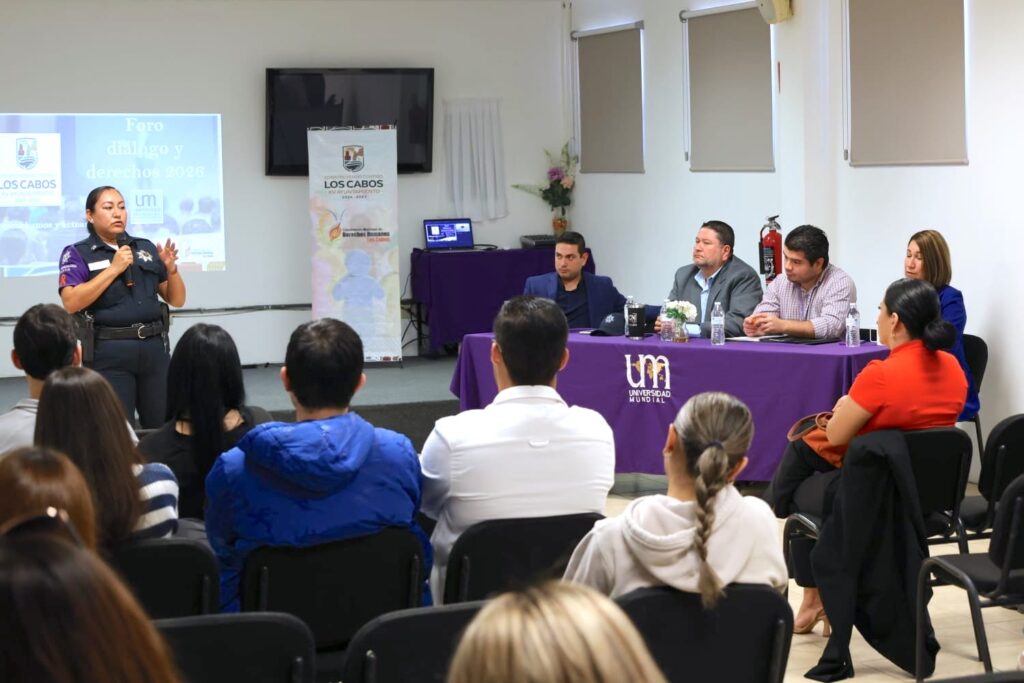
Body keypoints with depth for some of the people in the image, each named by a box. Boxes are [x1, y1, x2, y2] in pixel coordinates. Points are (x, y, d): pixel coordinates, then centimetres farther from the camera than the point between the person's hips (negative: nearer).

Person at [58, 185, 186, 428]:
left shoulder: (146, 248, 13)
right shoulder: (77, 253, 1)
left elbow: (177, 300, 14)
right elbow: (71, 303, -14)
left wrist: (171, 269, -5)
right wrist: (114, 269, -15)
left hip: (154, 346, 4)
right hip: (109, 351, -4)